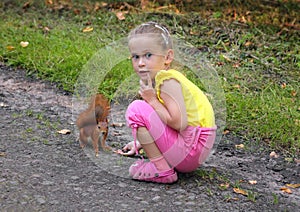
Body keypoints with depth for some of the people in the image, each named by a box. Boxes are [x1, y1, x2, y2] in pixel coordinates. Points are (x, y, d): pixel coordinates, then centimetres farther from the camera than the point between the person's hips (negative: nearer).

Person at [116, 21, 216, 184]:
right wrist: (140, 143, 22)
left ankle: (162, 170, -11)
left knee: (136, 109, -16)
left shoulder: (168, 82, -17)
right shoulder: (158, 79, 12)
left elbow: (179, 123, -27)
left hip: (191, 149, -11)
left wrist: (152, 100, -18)